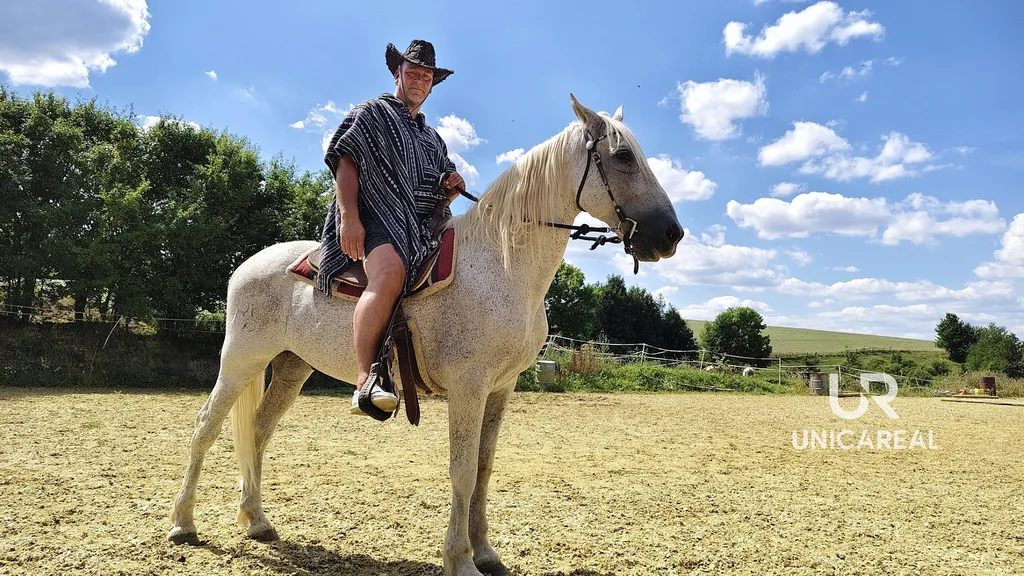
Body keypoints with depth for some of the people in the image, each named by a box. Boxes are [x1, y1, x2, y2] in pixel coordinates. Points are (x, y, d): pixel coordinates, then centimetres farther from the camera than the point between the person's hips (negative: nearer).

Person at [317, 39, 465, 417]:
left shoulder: (433, 138, 32)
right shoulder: (371, 113, 14)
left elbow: (442, 197, 31)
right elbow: (345, 163, -1)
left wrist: (454, 187, 5)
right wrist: (349, 217, -17)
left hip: (423, 226, 7)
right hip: (376, 216, -7)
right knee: (390, 272, -37)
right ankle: (366, 381, -42)